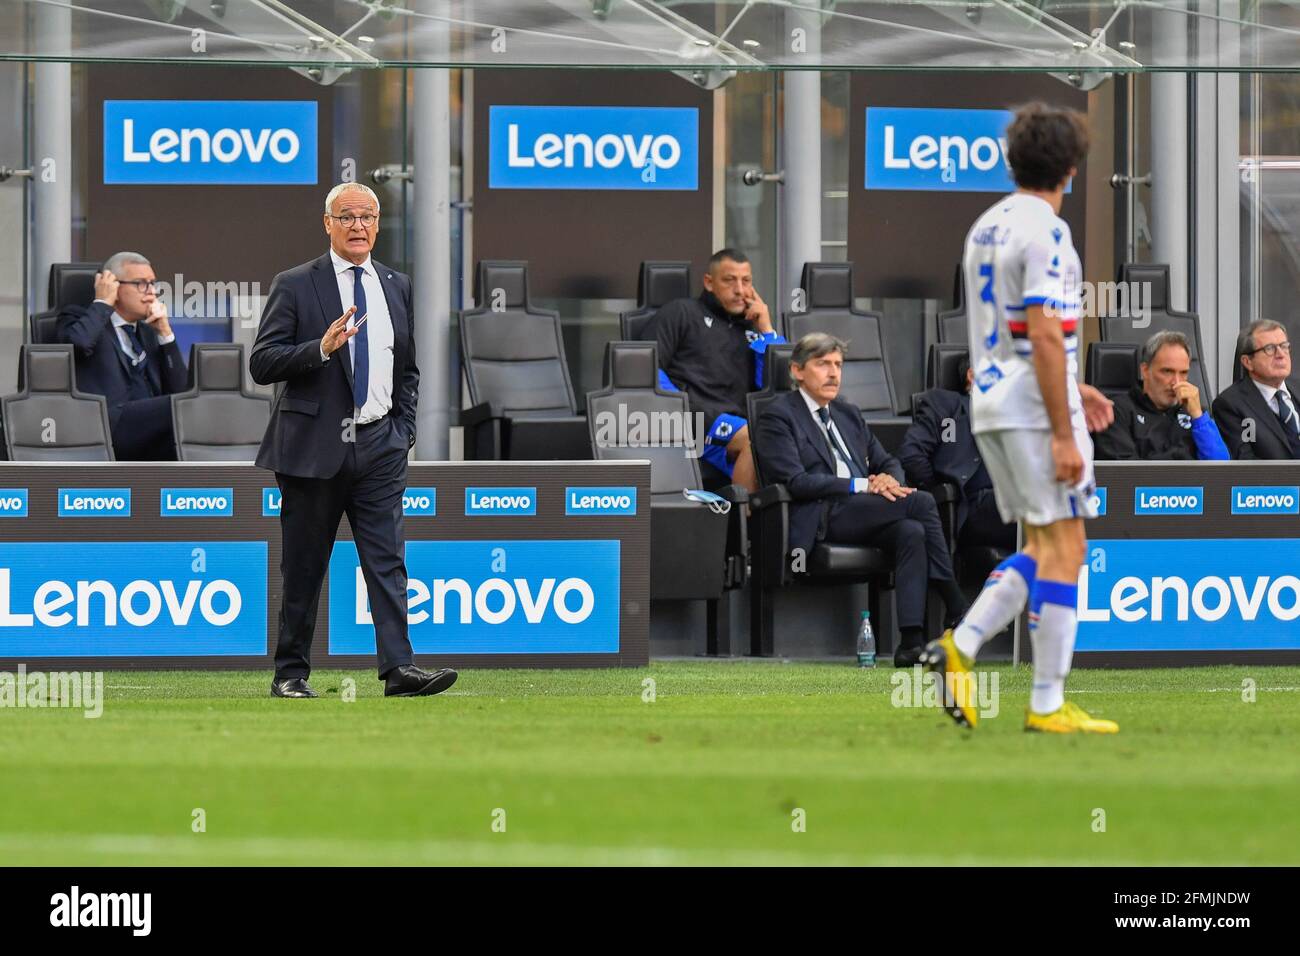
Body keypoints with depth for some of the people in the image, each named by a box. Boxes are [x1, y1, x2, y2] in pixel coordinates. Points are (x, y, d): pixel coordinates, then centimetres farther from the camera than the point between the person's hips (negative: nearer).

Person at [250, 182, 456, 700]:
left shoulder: (398, 287, 12)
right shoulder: (294, 286, -2)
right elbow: (262, 364, -8)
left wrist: (404, 430, 9)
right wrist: (321, 348, -22)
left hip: (380, 445, 3)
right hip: (314, 445, -3)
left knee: (388, 559, -6)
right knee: (303, 568, 3)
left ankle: (398, 668, -13)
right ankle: (291, 672, 11)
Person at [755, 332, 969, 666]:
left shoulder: (848, 414, 26)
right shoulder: (777, 417, 2)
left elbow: (888, 462, 26)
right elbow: (795, 481, -11)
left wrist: (888, 479, -2)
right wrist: (863, 486, -16)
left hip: (862, 514, 7)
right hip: (820, 520, -7)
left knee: (911, 532, -28)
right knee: (921, 502, -22)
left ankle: (911, 642, -37)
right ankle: (957, 611, -15)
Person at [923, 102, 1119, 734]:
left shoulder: (985, 228, 13)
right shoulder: (1043, 232, -15)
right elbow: (1045, 336, -20)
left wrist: (1071, 389, 25)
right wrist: (1064, 434, -20)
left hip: (991, 403, 9)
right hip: (1037, 408, -9)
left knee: (1042, 547, 14)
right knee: (1063, 547, -3)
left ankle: (960, 646, -2)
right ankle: (1048, 705, -3)